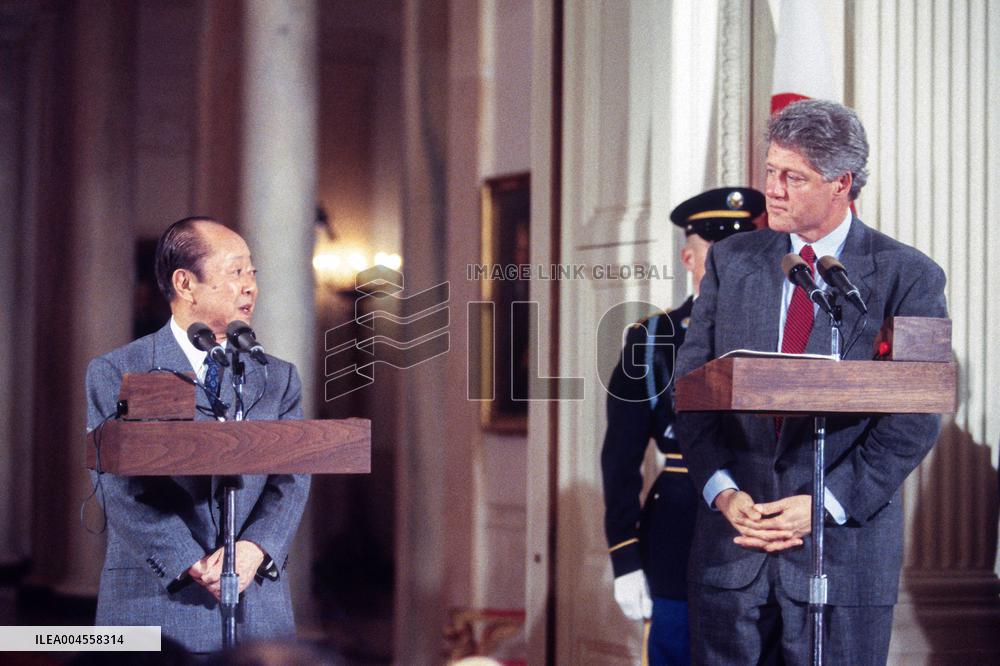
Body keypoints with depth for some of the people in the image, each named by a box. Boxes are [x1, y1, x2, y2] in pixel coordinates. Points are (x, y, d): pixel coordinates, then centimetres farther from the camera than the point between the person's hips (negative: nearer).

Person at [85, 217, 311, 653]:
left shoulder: (278, 379, 13)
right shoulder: (114, 374, 2)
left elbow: (292, 478, 2)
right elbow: (122, 489, -7)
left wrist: (253, 548, -17)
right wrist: (193, 566, -18)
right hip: (155, 608, -3)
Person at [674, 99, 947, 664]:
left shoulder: (908, 277, -2)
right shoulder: (730, 261, 8)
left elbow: (917, 416, -7)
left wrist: (826, 504, -13)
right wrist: (722, 491, -8)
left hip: (846, 544, -3)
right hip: (733, 539, 3)